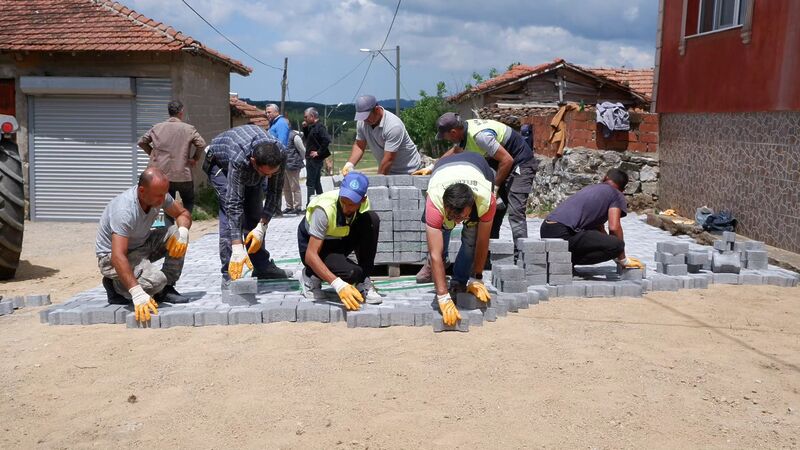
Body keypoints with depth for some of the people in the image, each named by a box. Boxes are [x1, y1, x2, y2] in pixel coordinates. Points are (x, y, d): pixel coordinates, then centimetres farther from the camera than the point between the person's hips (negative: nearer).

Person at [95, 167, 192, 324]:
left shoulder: (159, 195, -14)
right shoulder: (124, 210, -35)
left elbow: (184, 213, 3)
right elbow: (118, 256, -41)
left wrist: (182, 231, -22)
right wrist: (137, 294, -48)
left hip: (142, 245, 7)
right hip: (111, 256, -7)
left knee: (177, 235, -15)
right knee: (155, 280, -31)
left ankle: (166, 288, -1)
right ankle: (115, 285, 0)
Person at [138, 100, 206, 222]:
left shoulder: (157, 127, 5)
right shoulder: (188, 129, -5)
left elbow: (141, 142, 10)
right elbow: (201, 144, -14)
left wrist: (152, 153, 20)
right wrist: (195, 158, 1)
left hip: (162, 174, 3)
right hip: (182, 174, -3)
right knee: (188, 202, 17)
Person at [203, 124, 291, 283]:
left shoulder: (279, 154, -34)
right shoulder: (239, 159, -46)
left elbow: (274, 192, -24)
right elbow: (234, 204, -46)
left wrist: (262, 227, -33)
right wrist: (237, 247, -50)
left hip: (250, 172, 5)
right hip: (221, 164, -5)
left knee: (255, 214, 2)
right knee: (231, 214, -19)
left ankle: (262, 266, 13)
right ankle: (230, 274, -17)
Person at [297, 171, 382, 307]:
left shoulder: (364, 203, -18)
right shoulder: (324, 209, -34)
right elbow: (310, 255, -36)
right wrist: (338, 284, -46)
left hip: (341, 239, 5)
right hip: (312, 245, -5)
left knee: (372, 219, -21)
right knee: (352, 273, -32)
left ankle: (364, 282, -12)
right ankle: (311, 276, 0)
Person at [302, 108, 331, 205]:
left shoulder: (319, 127, -15)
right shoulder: (312, 127, 14)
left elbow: (327, 140, -26)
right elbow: (307, 137, 26)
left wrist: (319, 152, -21)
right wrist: (305, 127, 11)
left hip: (315, 159, -10)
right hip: (312, 159, 10)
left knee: (310, 183, -8)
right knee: (317, 183, 15)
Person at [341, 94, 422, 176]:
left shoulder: (394, 126, -27)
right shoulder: (362, 122, -6)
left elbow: (388, 160, -27)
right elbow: (359, 146, 6)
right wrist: (349, 164, -10)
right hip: (388, 171, 6)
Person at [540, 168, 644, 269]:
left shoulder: (591, 188, 33)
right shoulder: (616, 195, 9)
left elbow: (599, 228, 38)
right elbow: (614, 227, -6)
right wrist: (622, 259, 5)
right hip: (563, 234, -9)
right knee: (617, 244, -15)